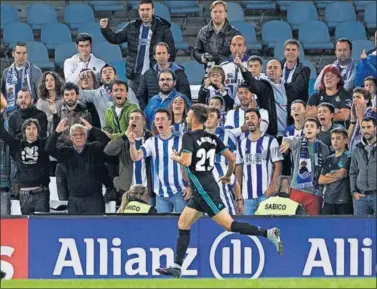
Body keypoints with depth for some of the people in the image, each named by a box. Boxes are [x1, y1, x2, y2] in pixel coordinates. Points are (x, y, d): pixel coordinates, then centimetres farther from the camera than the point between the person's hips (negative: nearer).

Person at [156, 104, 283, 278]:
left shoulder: (189, 137, -11)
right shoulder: (211, 138, 11)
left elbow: (186, 161, -23)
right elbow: (232, 158, 11)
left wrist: (174, 157, -2)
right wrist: (228, 176, 28)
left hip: (203, 190, -9)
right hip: (200, 191, 9)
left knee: (228, 225, -13)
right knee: (183, 225, 13)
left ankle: (268, 233, -21)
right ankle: (177, 267, 12)